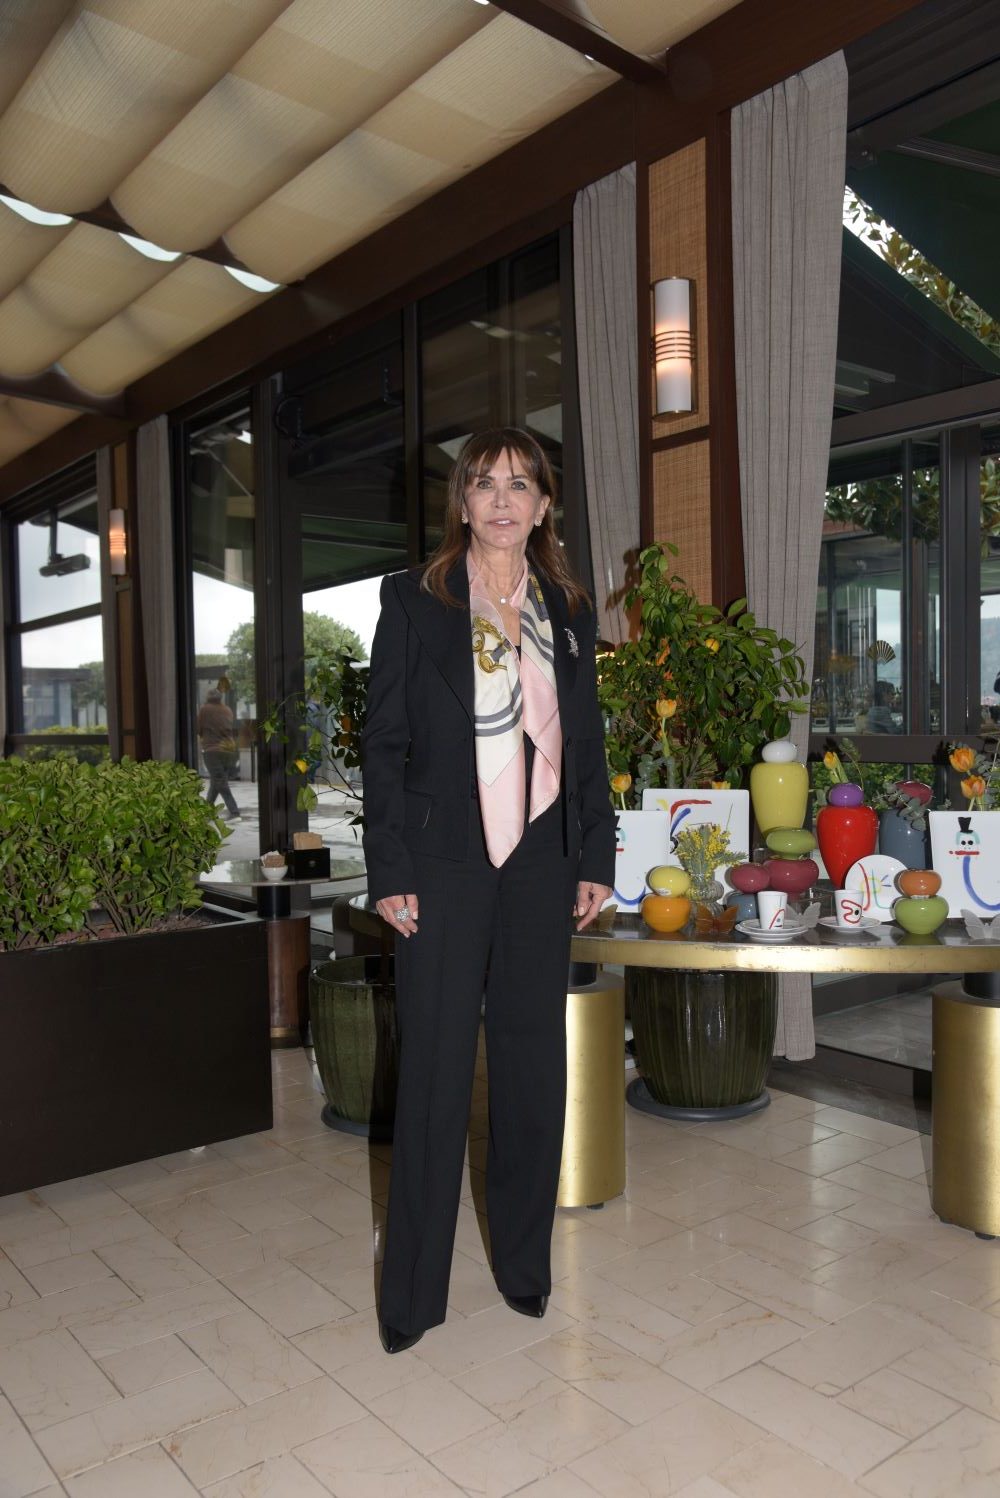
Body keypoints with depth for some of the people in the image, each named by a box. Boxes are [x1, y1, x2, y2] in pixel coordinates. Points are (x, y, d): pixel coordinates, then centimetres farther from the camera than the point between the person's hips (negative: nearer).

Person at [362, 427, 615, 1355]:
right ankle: (412, 1289, 20)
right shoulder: (414, 600, 0)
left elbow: (587, 741, 13)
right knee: (434, 1071, 3)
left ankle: (524, 1262, 30)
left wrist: (595, 859, 7)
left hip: (541, 861, 4)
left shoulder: (568, 608, 11)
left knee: (534, 1063, 11)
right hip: (445, 862, -3)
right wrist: (390, 871, -9)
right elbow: (384, 740, -3)